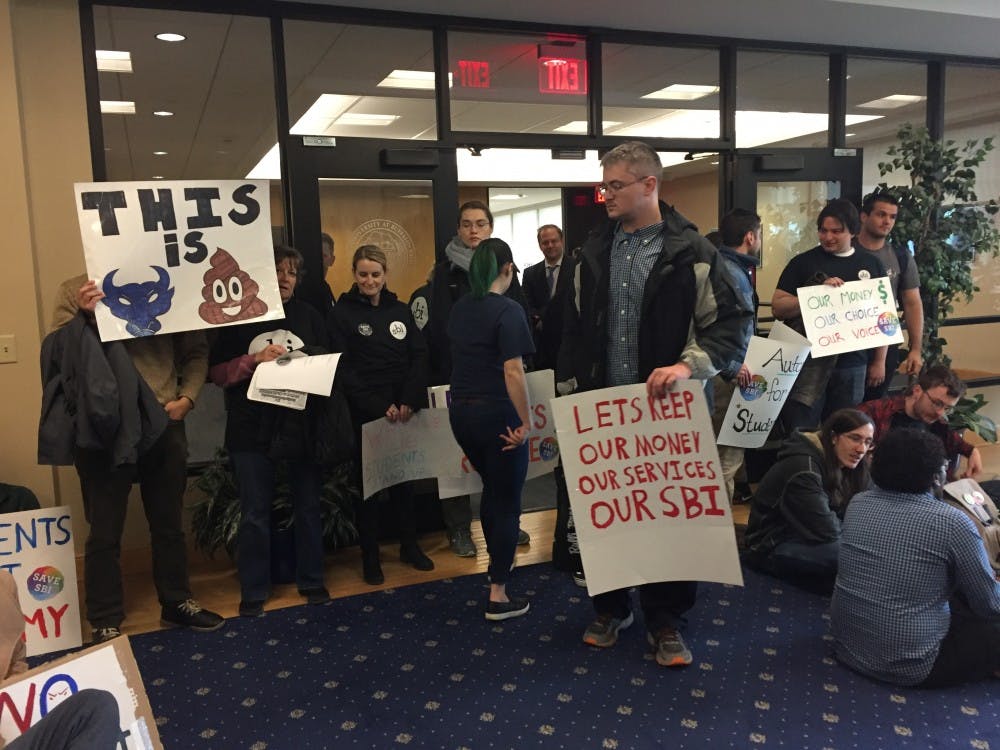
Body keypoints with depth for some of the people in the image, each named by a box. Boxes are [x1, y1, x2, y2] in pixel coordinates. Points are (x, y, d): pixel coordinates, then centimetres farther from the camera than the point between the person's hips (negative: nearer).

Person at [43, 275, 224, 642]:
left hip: (163, 424, 2)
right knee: (105, 531, 6)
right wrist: (81, 316, -21)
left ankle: (177, 603, 33)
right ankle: (105, 623, 21)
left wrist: (187, 396, -5)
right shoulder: (75, 290, 0)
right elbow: (55, 353, -6)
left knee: (169, 523, 16)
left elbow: (196, 349, 8)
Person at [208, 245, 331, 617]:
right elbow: (217, 372, -1)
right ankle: (253, 592, 16)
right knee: (255, 513, 3)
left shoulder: (309, 316, 8)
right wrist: (254, 360, -15)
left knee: (308, 507, 10)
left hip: (303, 426, 2)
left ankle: (311, 581, 25)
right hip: (253, 429, -2)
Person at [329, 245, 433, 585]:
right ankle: (370, 557, 16)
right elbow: (344, 369, -8)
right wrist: (379, 406, -15)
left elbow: (419, 357, 5)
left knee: (404, 478, 12)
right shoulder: (343, 314, -2)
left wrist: (410, 401, -9)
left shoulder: (400, 310, 9)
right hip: (365, 412, -3)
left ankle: (409, 545, 27)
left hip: (403, 410, 4)